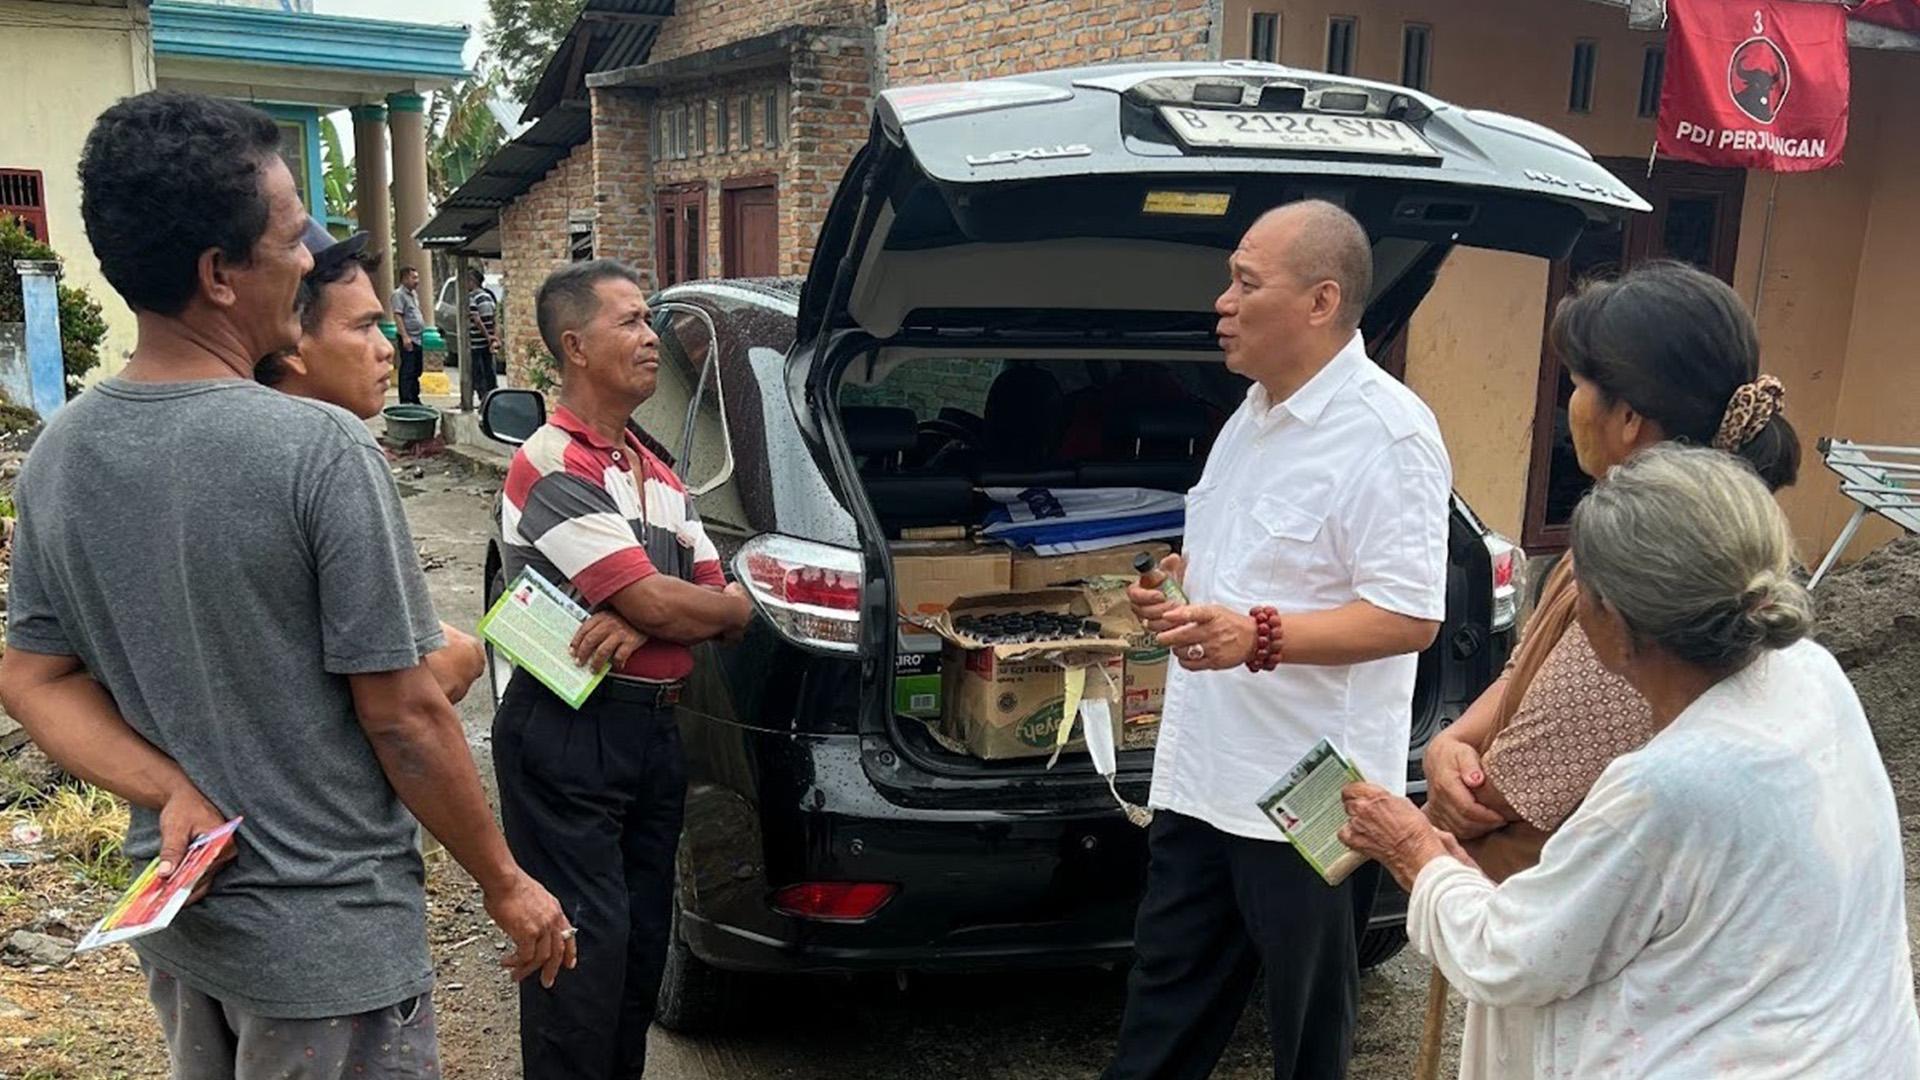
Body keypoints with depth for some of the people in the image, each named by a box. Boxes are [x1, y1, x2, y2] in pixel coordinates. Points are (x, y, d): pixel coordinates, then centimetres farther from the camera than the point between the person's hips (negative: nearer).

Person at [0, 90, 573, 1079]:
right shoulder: (320, 450, -24)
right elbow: (402, 716, -20)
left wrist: (173, 793, -9)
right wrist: (506, 884, -9)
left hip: (173, 906, 6)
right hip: (328, 933, -6)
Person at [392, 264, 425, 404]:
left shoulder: (414, 293, 17)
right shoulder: (399, 294, -10)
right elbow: (397, 316, -18)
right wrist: (405, 337, -24)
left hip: (418, 337, 9)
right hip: (408, 338, -9)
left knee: (417, 370, 14)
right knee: (407, 371, -8)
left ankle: (415, 399, 22)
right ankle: (405, 401, -6)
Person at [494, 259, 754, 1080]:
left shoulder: (658, 474, 12)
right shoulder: (552, 469, -15)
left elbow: (712, 601, 7)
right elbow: (663, 608, -23)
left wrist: (632, 621, -14)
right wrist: (738, 606, -1)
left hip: (652, 727, 8)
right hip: (567, 735, -8)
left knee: (645, 939, 16)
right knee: (588, 946, -2)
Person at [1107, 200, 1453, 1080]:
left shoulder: (1385, 433, -18)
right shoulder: (1258, 411, 12)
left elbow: (1410, 616, -22)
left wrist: (1258, 636, -30)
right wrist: (1179, 587, 6)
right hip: (1203, 773, 9)